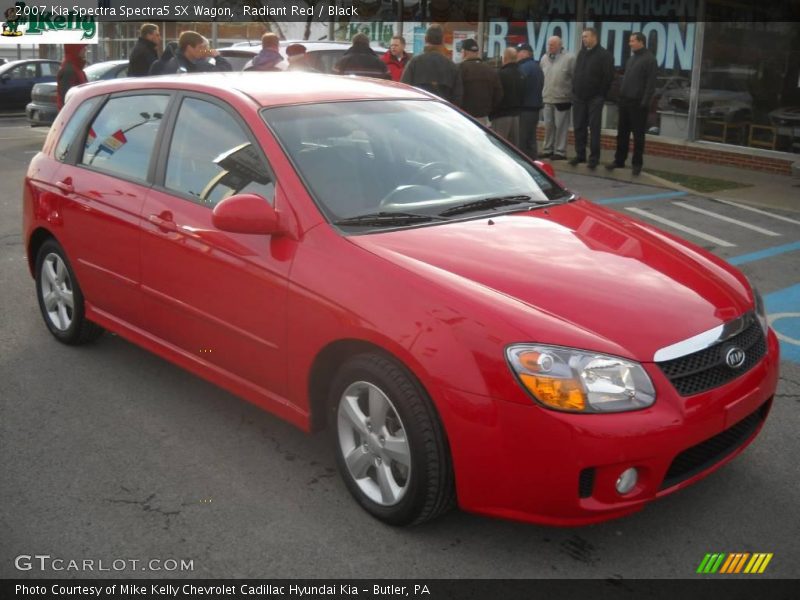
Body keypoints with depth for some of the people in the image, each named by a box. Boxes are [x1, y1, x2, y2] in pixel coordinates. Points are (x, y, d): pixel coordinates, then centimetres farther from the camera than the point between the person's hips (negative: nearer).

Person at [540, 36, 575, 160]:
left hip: (562, 99, -6)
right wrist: (542, 92, 14)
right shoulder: (544, 58, 12)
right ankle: (548, 150, 21)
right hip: (547, 98, 6)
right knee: (548, 126, 11)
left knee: (560, 126, -2)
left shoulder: (569, 58, -8)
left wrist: (571, 95, -8)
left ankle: (560, 151, 4)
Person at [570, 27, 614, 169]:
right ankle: (580, 155, 16)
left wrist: (601, 95, -10)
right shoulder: (581, 53, 14)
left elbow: (608, 77, -9)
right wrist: (575, 91, 10)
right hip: (579, 97, 6)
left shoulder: (604, 55, -6)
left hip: (595, 98, -6)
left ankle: (594, 157, 0)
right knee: (579, 127, 7)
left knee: (594, 128, -3)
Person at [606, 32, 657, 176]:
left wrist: (645, 102, -19)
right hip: (625, 101, 8)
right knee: (622, 133, 11)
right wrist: (621, 96, 12)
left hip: (638, 103, -8)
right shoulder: (632, 58, 16)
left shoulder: (649, 59, -9)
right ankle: (619, 160, 18)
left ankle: (636, 164, 5)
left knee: (638, 134, 0)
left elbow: (651, 84, -14)